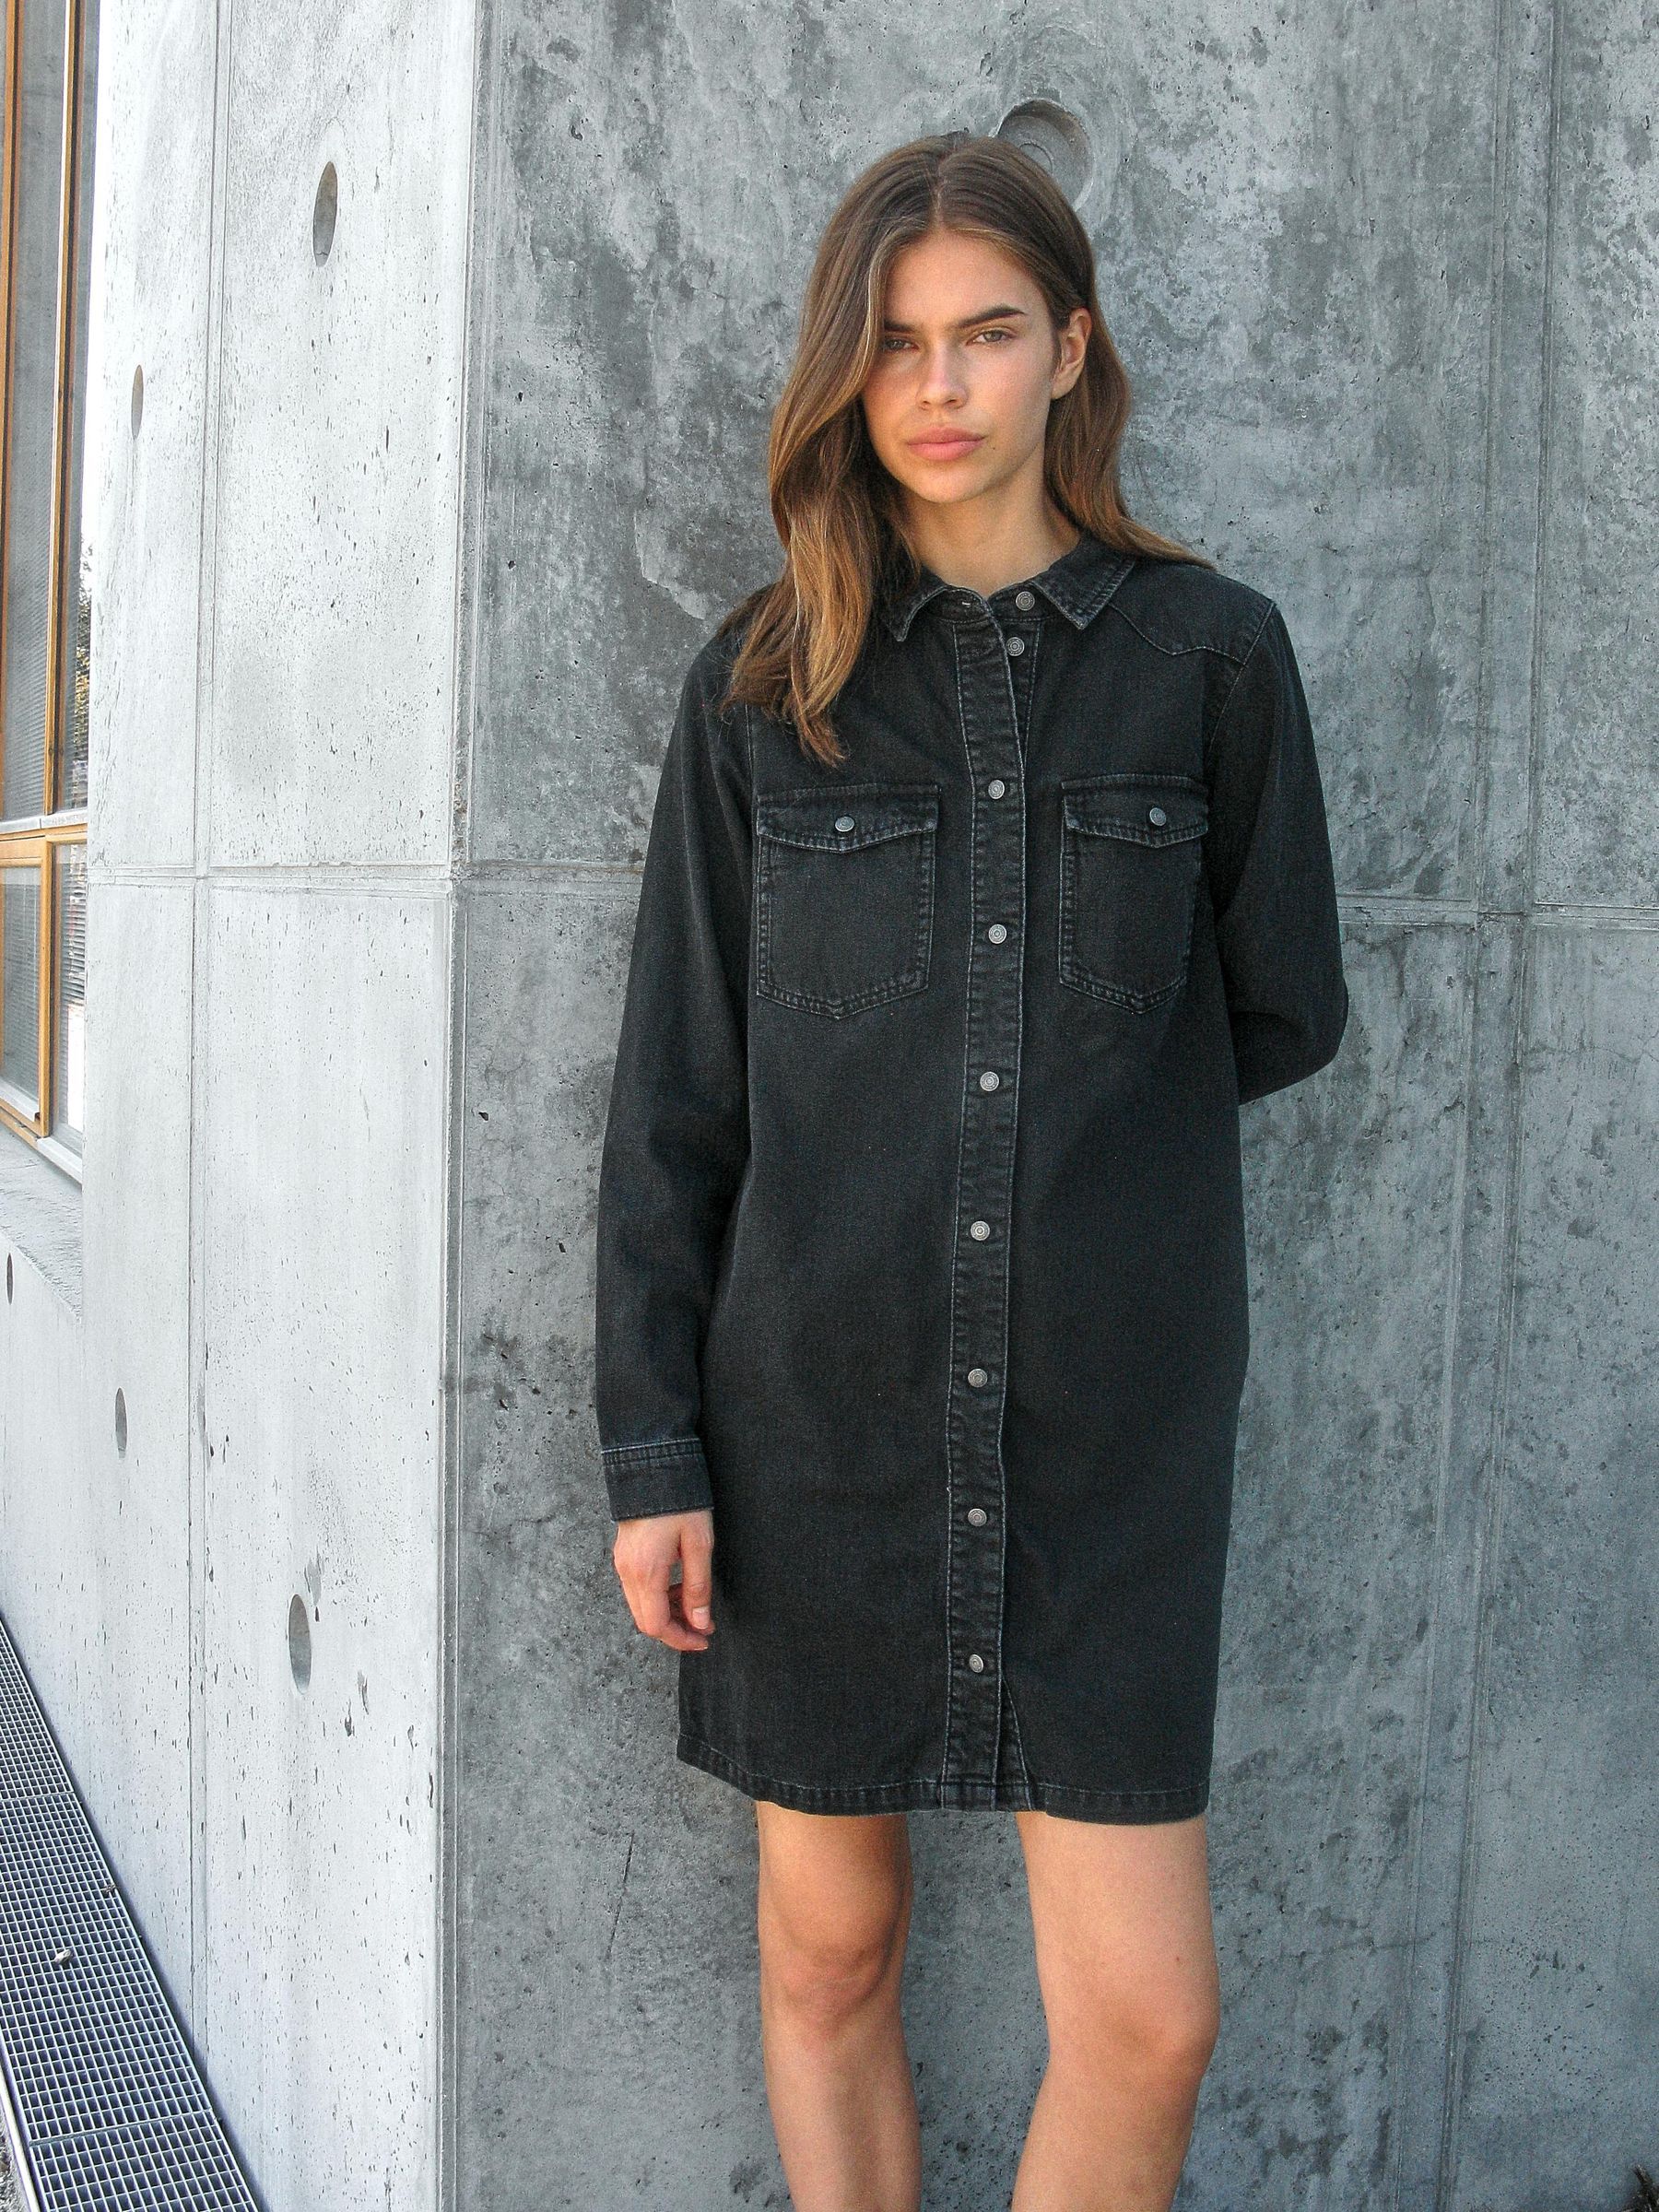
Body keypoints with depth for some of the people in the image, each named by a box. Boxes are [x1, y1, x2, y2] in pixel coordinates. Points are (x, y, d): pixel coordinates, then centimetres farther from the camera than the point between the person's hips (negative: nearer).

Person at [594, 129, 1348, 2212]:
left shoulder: (1210, 655, 0)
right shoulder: (763, 681, 2)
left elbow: (1286, 1015, 10)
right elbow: (675, 1087, 2)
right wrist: (652, 1447, -2)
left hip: (1110, 1418, 0)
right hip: (821, 1403, 1)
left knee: (1146, 2016, 0)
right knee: (828, 1956, 12)